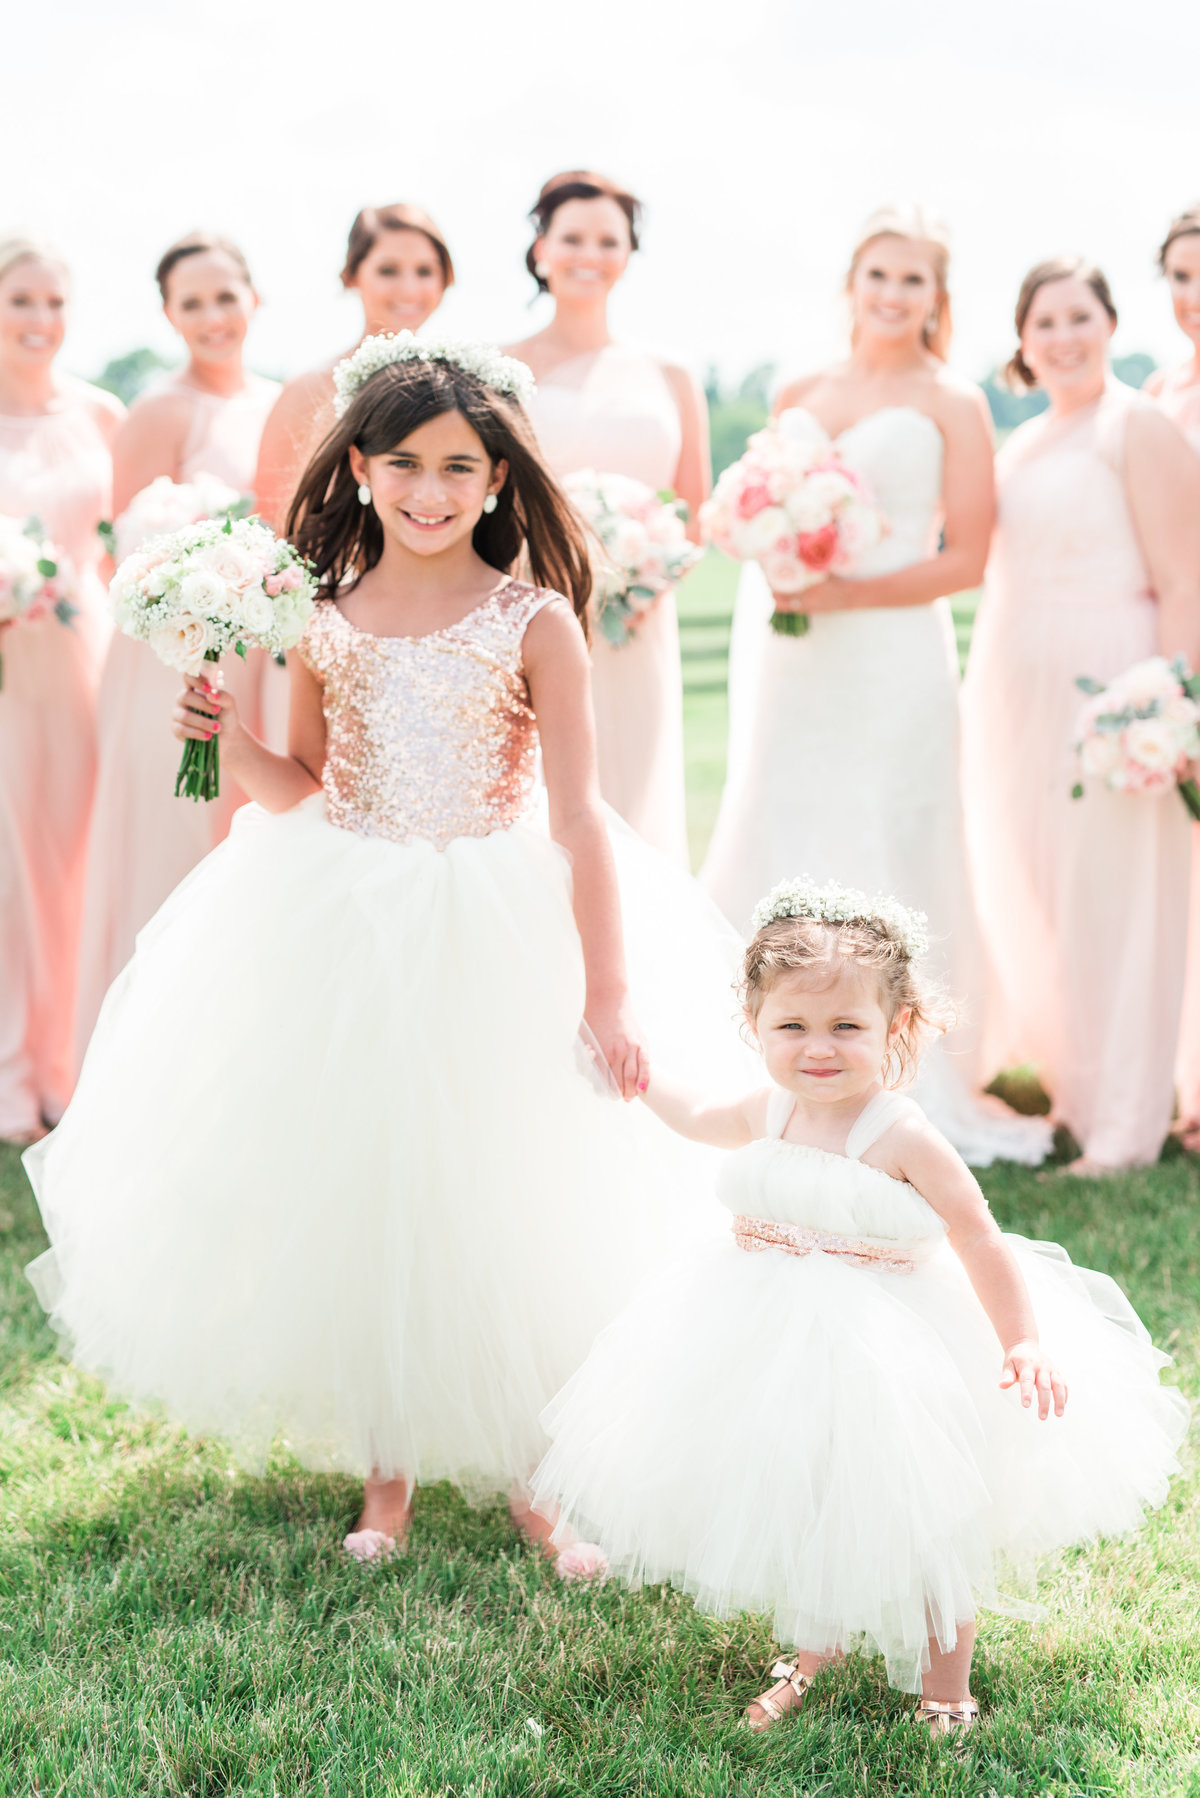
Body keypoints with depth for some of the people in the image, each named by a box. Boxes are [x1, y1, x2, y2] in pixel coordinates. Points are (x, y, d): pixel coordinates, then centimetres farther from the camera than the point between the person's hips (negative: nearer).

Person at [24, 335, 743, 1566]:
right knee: (353, 1196, 10)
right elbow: (301, 793, 10)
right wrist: (228, 736, -10)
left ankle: (528, 1470, 23)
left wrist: (607, 992, -10)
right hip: (343, 942, 3)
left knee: (497, 1202, 3)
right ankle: (387, 1478, 27)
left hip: (490, 941, -3)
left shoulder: (534, 622, -8)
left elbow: (576, 820, -8)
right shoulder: (325, 618, 1)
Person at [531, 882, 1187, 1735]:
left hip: (886, 1353, -6)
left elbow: (983, 1245, -14)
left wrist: (1026, 1346, -21)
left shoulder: (902, 1137, -20)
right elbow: (696, 1117, 22)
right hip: (778, 1347, 6)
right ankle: (813, 1653, 44)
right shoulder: (769, 1114, -2)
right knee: (798, 1512, 19)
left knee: (917, 1526, 6)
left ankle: (945, 1695, 27)